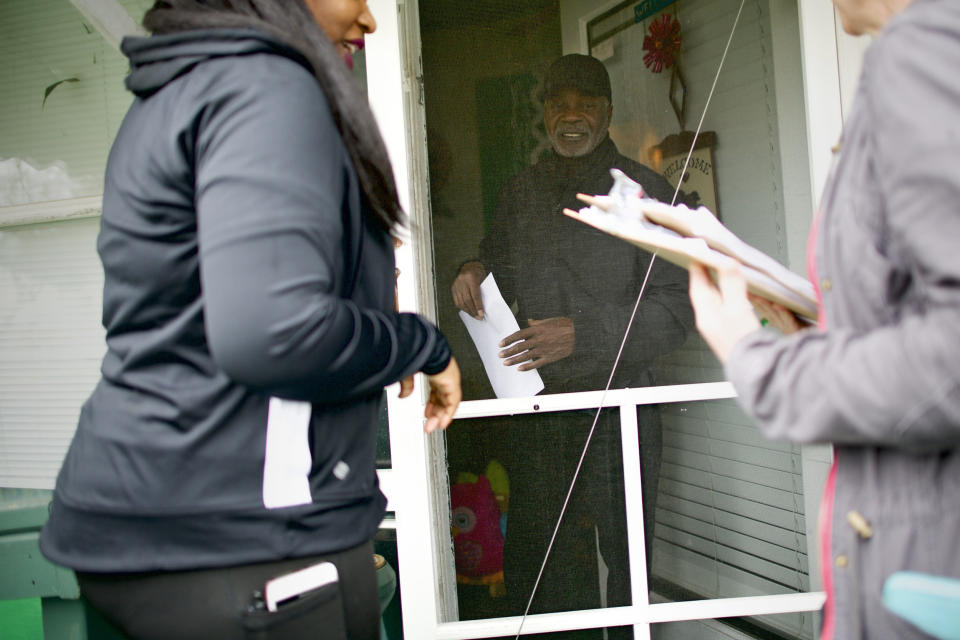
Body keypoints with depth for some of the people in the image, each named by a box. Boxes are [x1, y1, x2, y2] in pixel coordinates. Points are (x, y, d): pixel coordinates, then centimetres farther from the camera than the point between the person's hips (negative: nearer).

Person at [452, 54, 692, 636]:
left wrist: (582, 332, -19)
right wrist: (477, 272, 1)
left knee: (627, 562, 2)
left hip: (618, 410, -4)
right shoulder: (521, 192, 13)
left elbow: (675, 309, -8)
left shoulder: (645, 191, -2)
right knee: (533, 562, 8)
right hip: (537, 411, 4)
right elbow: (504, 277, 26)